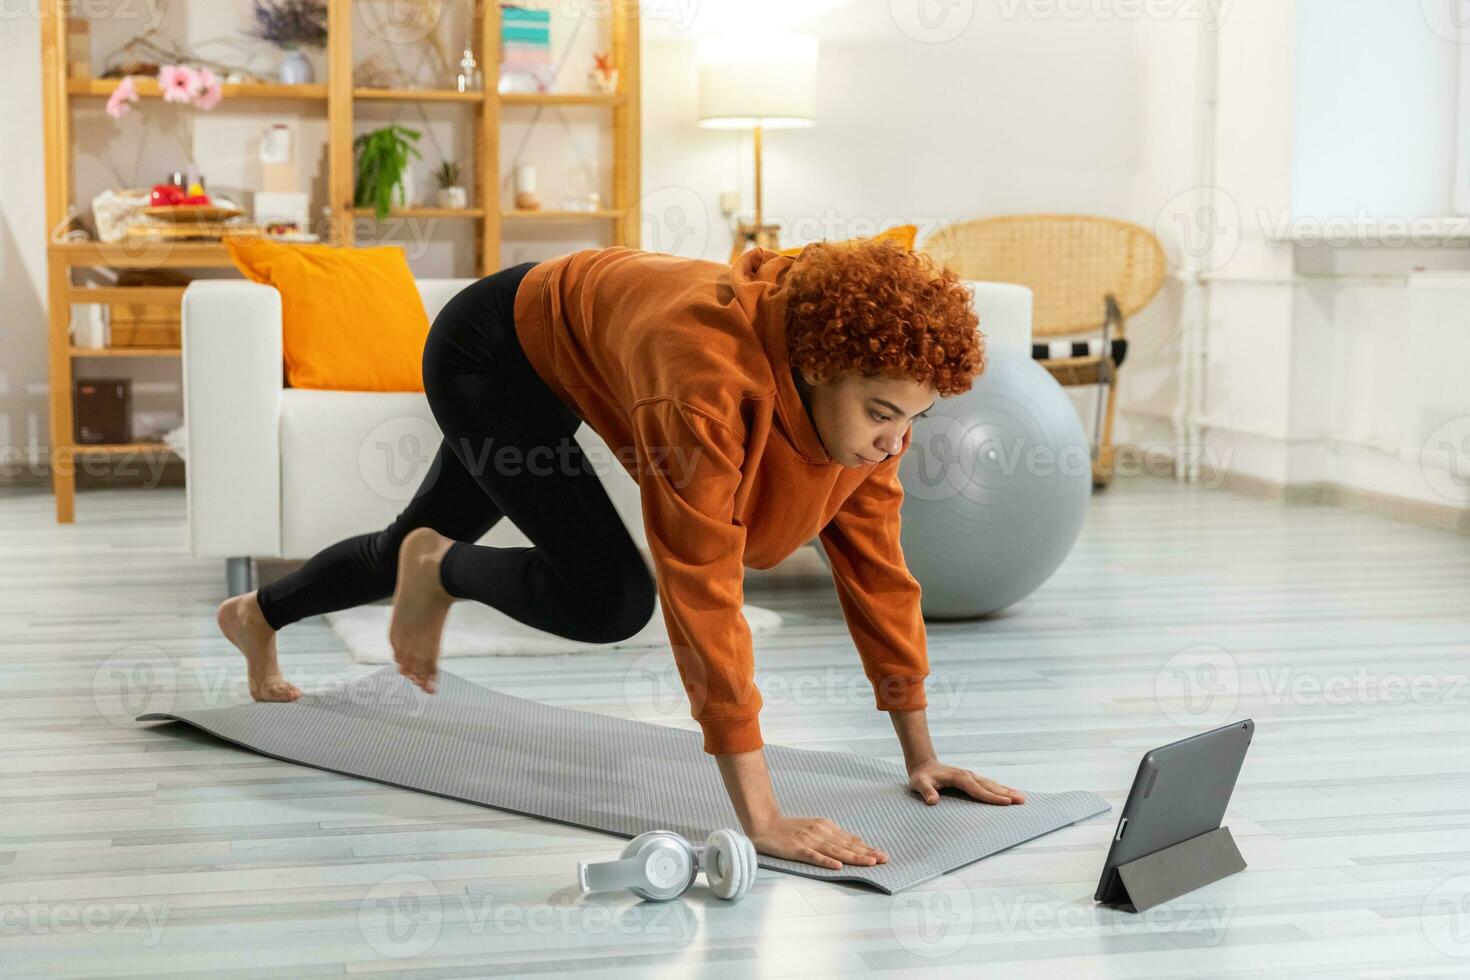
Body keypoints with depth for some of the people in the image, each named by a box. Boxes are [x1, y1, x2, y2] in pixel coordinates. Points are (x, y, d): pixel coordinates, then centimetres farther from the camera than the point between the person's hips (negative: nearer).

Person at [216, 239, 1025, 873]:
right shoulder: (709, 376, -45)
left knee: (418, 541, 26)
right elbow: (703, 592, -46)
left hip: (573, 346, 7)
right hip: (490, 349, -7)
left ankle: (259, 614, 57)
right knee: (610, 599, -23)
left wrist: (921, 757, -13)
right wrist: (761, 818, -45)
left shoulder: (869, 389, -25)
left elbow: (876, 566, -15)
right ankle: (441, 573, 9)